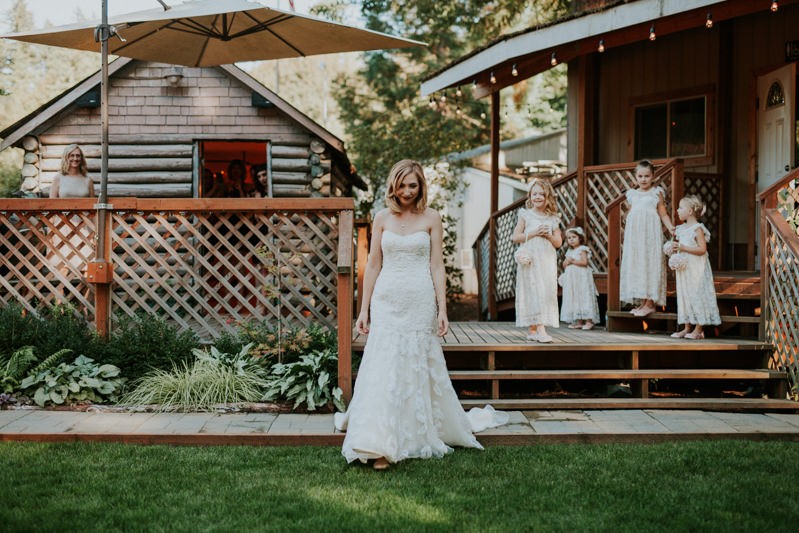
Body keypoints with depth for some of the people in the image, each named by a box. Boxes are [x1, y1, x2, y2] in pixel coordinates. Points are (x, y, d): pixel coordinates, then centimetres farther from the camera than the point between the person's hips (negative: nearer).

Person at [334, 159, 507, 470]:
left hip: (420, 302, -1)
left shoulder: (431, 219, 3)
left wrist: (442, 310, -4)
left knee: (419, 369, 7)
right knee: (383, 369, -5)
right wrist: (364, 310, 4)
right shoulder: (382, 219, 7)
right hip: (387, 301, 1)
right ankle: (381, 446, -4)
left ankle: (421, 435, 26)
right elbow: (373, 266, 8)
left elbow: (437, 266, 1)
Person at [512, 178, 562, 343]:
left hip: (547, 261, 4)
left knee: (547, 291, 1)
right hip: (530, 261, -4)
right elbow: (515, 237, -3)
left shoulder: (553, 219, 11)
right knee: (534, 292, -11)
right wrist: (534, 233, -12)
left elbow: (558, 242, 10)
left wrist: (548, 235, -10)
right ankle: (539, 329, -16)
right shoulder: (526, 215, 3)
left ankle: (532, 329, 8)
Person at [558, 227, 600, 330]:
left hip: (581, 278, -8)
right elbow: (564, 264, 20)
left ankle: (589, 321, -12)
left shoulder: (582, 249, -5)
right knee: (574, 299, 5)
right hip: (571, 278, 8)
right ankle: (578, 322, 7)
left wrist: (572, 261, -14)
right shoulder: (569, 251, 18)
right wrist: (566, 262, -1)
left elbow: (584, 262, -17)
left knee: (584, 297, -11)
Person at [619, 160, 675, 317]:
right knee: (635, 266, 4)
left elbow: (663, 214, 0)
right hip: (634, 234, 5)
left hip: (650, 234, -5)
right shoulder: (632, 194, 14)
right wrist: (627, 233, 15)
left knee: (650, 264, -8)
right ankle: (641, 302, 10)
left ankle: (650, 303, -6)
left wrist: (670, 227, -15)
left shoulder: (657, 193, 2)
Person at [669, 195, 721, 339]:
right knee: (684, 296, 9)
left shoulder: (697, 229, -12)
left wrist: (683, 248, -23)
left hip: (696, 269, -8)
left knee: (697, 296, -5)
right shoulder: (682, 229, 13)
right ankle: (687, 327, 16)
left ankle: (699, 330, 0)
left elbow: (702, 249, -20)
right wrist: (675, 248, 2)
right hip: (683, 268, 9)